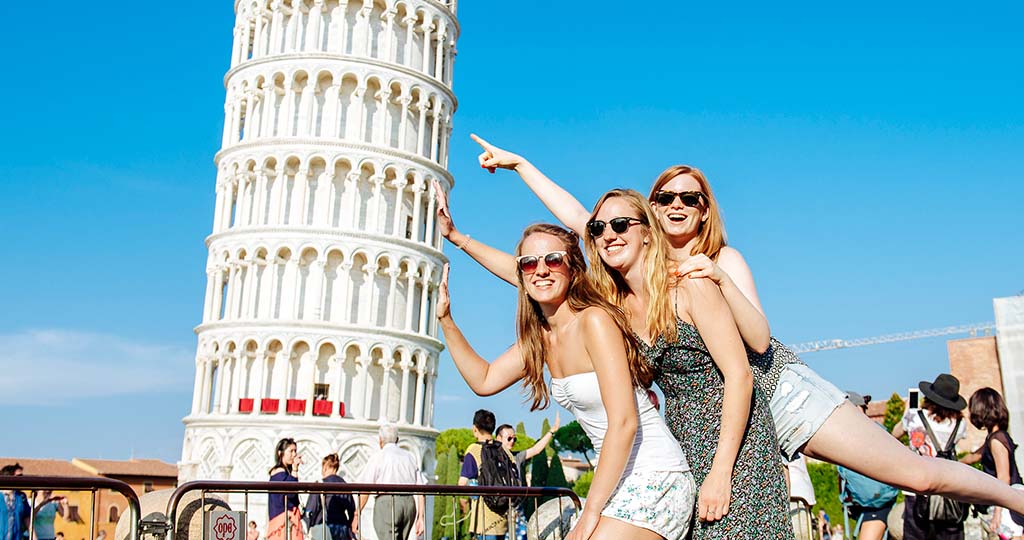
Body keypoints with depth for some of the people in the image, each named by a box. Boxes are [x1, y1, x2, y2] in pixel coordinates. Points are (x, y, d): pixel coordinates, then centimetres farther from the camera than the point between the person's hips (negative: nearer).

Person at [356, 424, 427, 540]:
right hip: (409, 503, 5)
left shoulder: (377, 458, 3)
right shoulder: (411, 457, 15)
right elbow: (420, 488, 8)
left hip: (386, 502, -5)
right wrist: (421, 517, 9)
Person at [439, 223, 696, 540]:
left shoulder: (595, 320, -18)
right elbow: (484, 380, 14)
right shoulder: (539, 337, 7)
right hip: (619, 480, 8)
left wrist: (590, 512, -20)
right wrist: (446, 321, 4)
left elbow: (624, 422, -23)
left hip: (653, 479, -8)